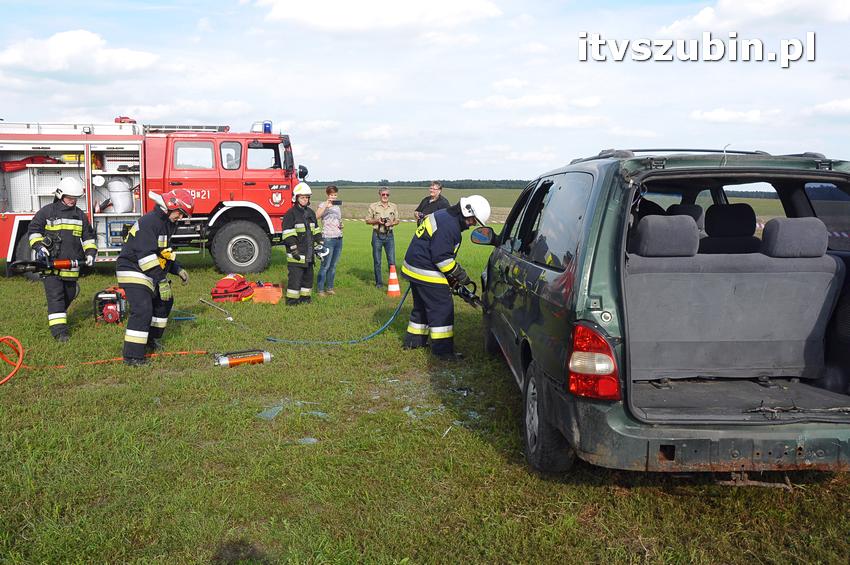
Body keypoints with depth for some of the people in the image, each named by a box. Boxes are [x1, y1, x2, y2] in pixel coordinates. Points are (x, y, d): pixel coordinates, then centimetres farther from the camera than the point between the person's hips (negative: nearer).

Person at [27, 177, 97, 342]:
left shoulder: (80, 215, 12)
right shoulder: (47, 211, -1)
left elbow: (88, 235, 17)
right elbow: (33, 230, 1)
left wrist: (90, 252, 4)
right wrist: (39, 246, -13)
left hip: (71, 264, 5)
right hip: (51, 263, -5)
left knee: (69, 294, 16)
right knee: (55, 296, -10)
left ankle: (59, 315, 41)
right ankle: (59, 329, -13)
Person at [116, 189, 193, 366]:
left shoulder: (168, 224, 11)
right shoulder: (149, 222, -21)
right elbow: (146, 256, -28)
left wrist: (178, 269, 12)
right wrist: (161, 281, -28)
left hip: (148, 271, 11)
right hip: (132, 271, -10)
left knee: (164, 301, 20)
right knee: (142, 310, -19)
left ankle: (152, 339, 35)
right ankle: (132, 355, -17)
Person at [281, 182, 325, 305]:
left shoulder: (311, 213, 15)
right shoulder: (291, 213, -9)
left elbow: (316, 231, 22)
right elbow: (288, 234, -13)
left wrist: (318, 245, 14)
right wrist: (293, 249, -18)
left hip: (309, 253, 8)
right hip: (296, 254, -7)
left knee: (308, 276, 14)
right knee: (295, 276, -7)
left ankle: (305, 297, 25)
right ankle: (291, 299, 0)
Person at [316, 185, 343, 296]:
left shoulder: (337, 207, 17)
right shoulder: (323, 205, -3)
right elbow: (316, 216, -23)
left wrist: (341, 225, 8)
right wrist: (326, 206, -32)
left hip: (339, 238, 7)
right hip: (328, 238, -7)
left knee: (333, 265, 10)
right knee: (325, 265, -7)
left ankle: (329, 288, 19)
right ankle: (320, 289, -1)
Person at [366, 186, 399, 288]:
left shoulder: (394, 207, 8)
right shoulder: (373, 206, 3)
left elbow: (397, 221, 12)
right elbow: (368, 220, 5)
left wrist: (391, 223, -9)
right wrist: (377, 221, -13)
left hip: (389, 235, 1)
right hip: (377, 235, -1)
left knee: (391, 260, -3)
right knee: (377, 261, 4)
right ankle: (379, 282, 15)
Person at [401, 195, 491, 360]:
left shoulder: (443, 217, 15)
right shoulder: (448, 225, -21)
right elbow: (441, 257, -25)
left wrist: (452, 276, 18)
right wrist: (460, 275, -14)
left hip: (415, 269, 11)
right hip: (426, 272, -11)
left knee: (422, 307, 22)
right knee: (442, 309, -6)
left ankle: (413, 340, 32)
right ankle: (443, 350, -3)